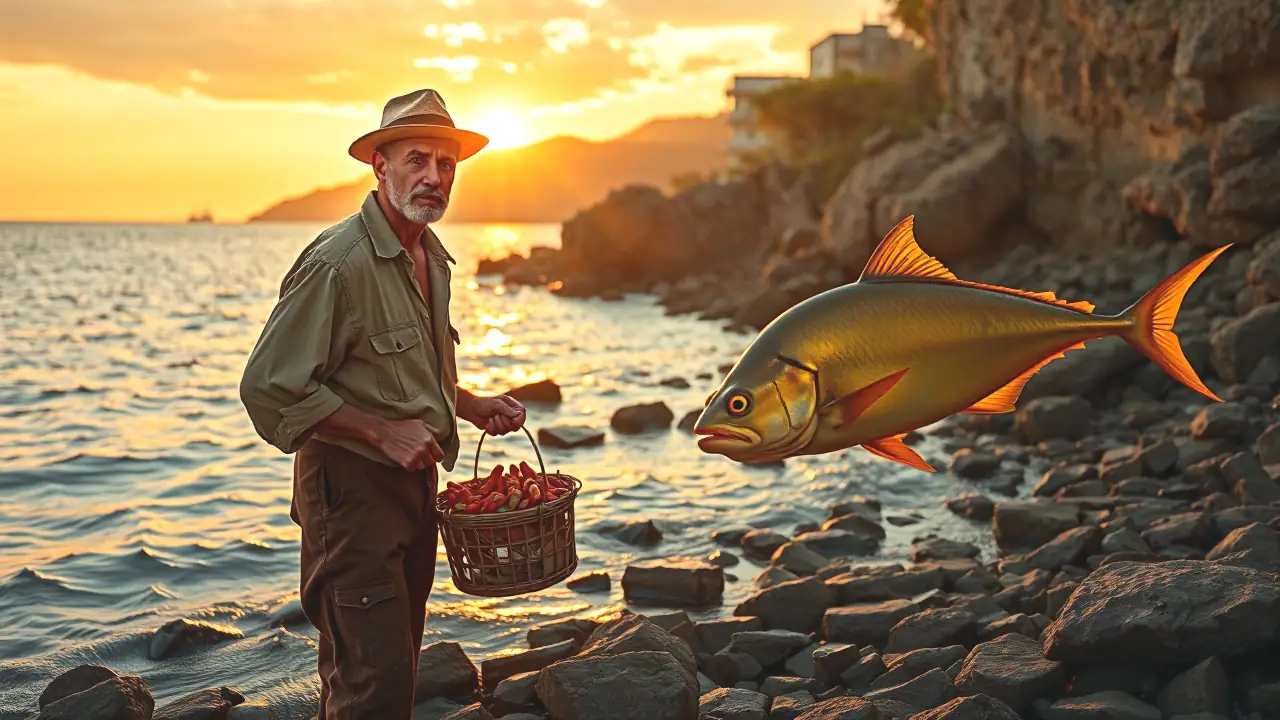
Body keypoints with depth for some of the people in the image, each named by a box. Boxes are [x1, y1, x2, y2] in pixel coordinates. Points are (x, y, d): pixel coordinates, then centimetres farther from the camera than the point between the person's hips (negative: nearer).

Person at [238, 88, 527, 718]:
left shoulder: (432, 258, 11)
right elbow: (269, 387, -21)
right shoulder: (337, 262, -18)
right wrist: (383, 431, -21)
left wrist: (473, 406, 9)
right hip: (353, 487, -9)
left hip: (414, 481, 9)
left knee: (394, 665, 18)